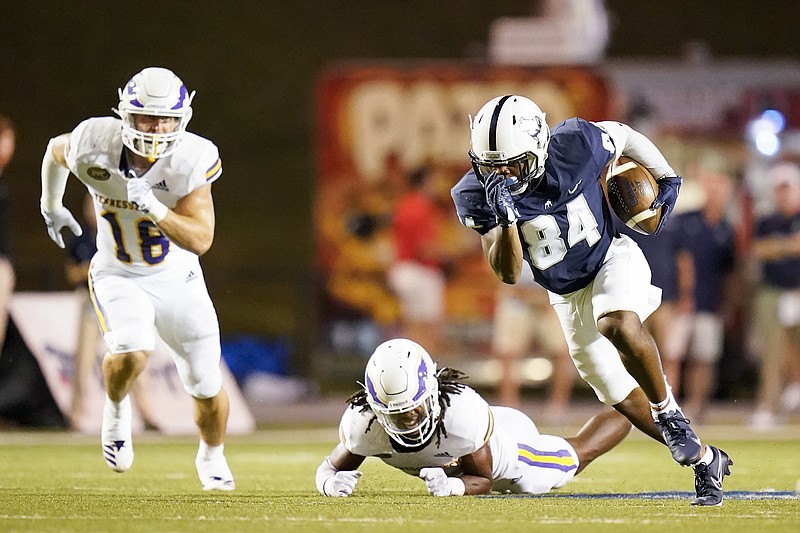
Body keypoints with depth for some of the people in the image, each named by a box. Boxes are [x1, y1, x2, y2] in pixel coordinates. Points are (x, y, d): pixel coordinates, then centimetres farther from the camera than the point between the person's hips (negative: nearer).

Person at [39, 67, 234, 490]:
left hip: (178, 280, 1)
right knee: (132, 352, -31)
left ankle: (211, 457, 41)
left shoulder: (190, 160, -24)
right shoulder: (94, 144, -22)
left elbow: (200, 240, -26)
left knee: (207, 387, 8)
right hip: (118, 277, -1)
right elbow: (56, 150, 4)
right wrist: (50, 208, 18)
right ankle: (116, 408, 5)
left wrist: (153, 208, -40)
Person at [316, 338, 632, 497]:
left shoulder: (462, 410, -47)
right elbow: (333, 467, -23)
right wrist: (332, 482, -48)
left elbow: (483, 480, -32)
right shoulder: (363, 421, -39)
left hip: (506, 450, -4)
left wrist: (452, 486, -55)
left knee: (578, 454, 22)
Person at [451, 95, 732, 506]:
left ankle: (667, 409, -14)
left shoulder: (575, 145, -25)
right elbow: (508, 274, -23)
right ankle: (705, 460, 21)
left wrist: (667, 180, 2)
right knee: (620, 394, 6)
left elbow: (623, 136, -2)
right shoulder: (478, 194, -21)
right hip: (567, 295, 3)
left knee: (619, 325, -36)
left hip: (610, 257, -3)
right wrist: (505, 219, -39)